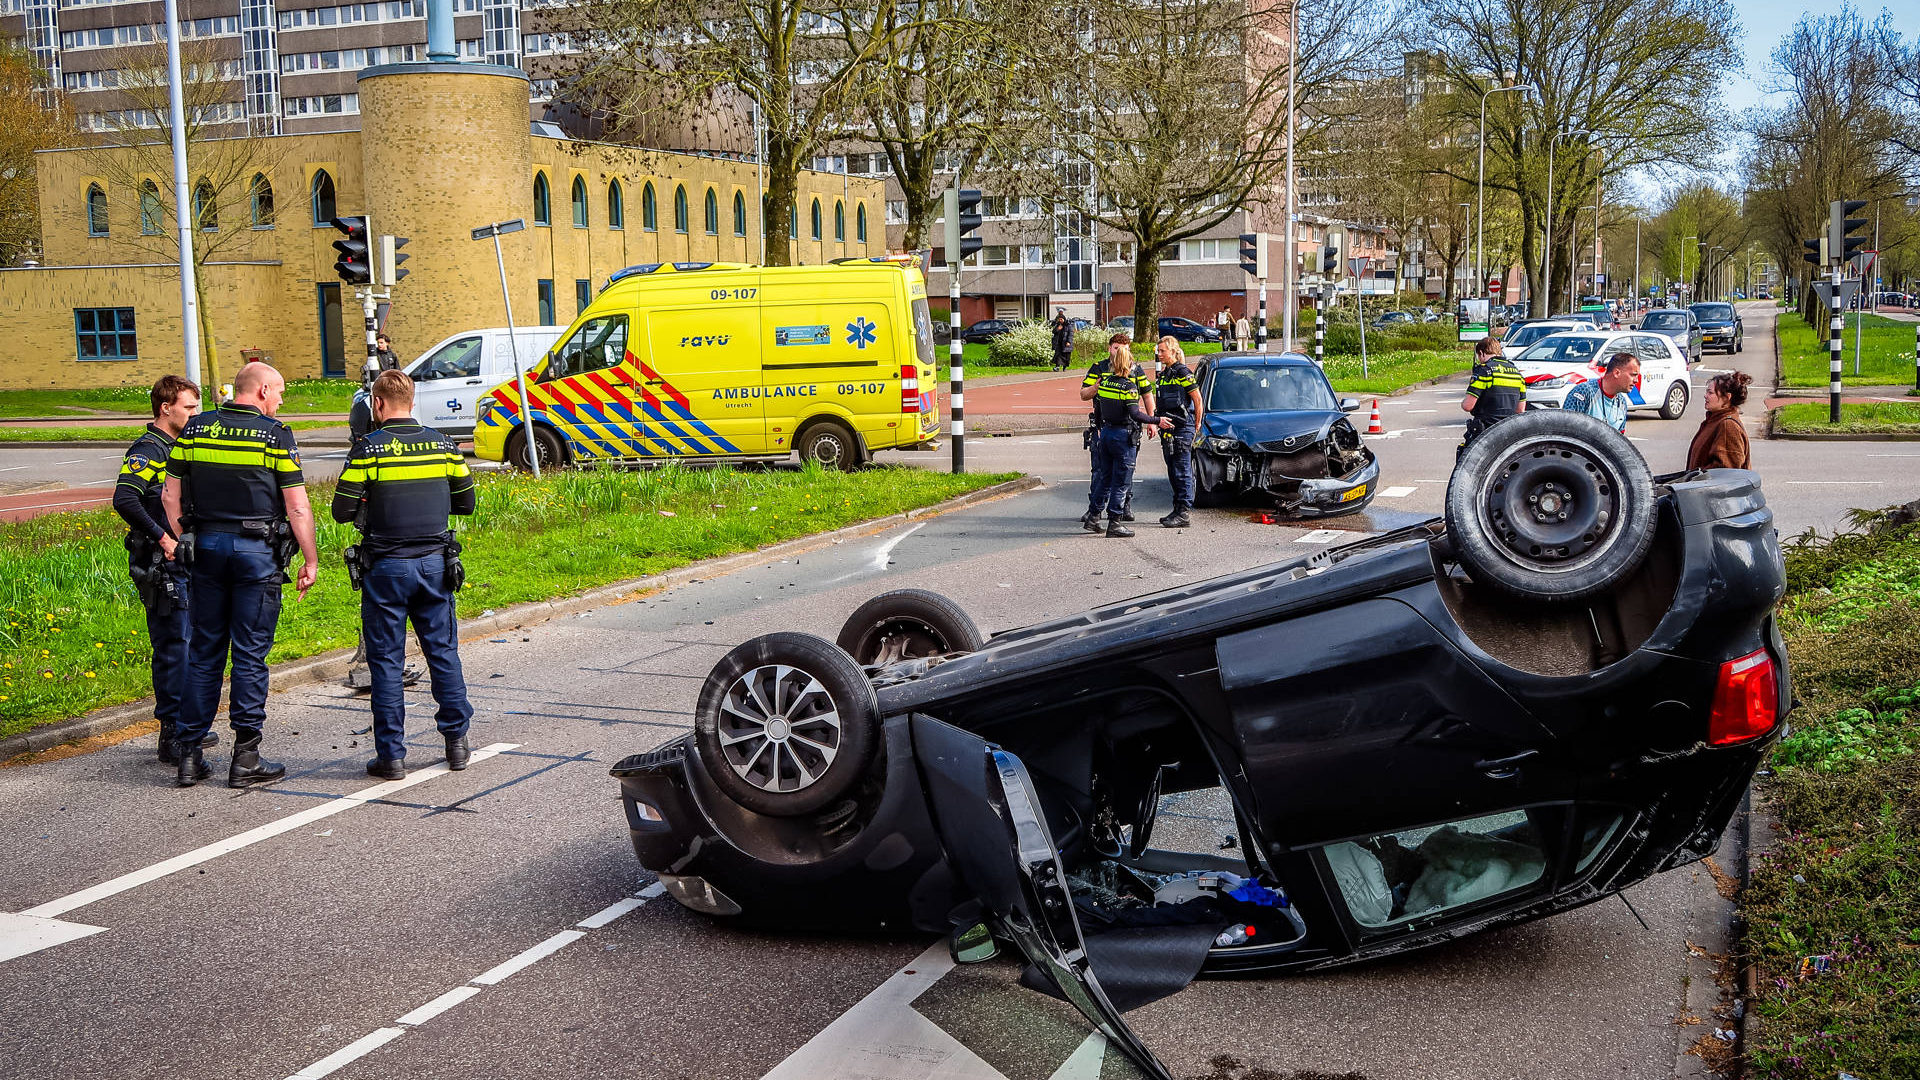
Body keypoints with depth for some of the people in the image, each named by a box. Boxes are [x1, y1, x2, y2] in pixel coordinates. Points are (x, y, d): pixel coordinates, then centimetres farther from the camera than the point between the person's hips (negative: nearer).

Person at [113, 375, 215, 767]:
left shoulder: (177, 447, 16)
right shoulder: (147, 449, -13)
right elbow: (124, 499, -26)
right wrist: (162, 538, -22)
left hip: (184, 563, 9)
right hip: (161, 568, -9)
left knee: (186, 646, 15)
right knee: (173, 649, -8)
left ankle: (186, 728, 26)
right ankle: (172, 738, -5)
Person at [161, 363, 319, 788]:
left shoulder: (194, 429, 7)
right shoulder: (275, 435, -6)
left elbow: (171, 496, 9)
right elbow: (297, 507, -8)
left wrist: (184, 544, 18)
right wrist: (310, 561, -1)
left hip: (206, 546, 4)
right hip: (257, 550, -4)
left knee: (203, 652, 11)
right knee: (250, 655, 1)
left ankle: (188, 755, 13)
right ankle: (246, 759, 4)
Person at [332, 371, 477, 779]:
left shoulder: (368, 448, -9)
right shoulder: (442, 444, 2)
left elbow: (342, 511, -9)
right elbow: (465, 503, 9)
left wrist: (370, 505, 11)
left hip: (386, 567, -3)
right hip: (435, 563, 3)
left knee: (386, 660, 4)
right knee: (444, 653, 13)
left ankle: (391, 754, 6)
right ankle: (456, 742, 17)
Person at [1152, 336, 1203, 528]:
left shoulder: (1182, 372, -10)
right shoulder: (1163, 374, 15)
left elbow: (1198, 400, -9)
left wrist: (1196, 425, -5)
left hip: (1182, 428, -9)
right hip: (1168, 429, 9)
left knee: (1182, 471, -7)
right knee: (1173, 472, 12)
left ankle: (1183, 514, -7)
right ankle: (1177, 510, 18)